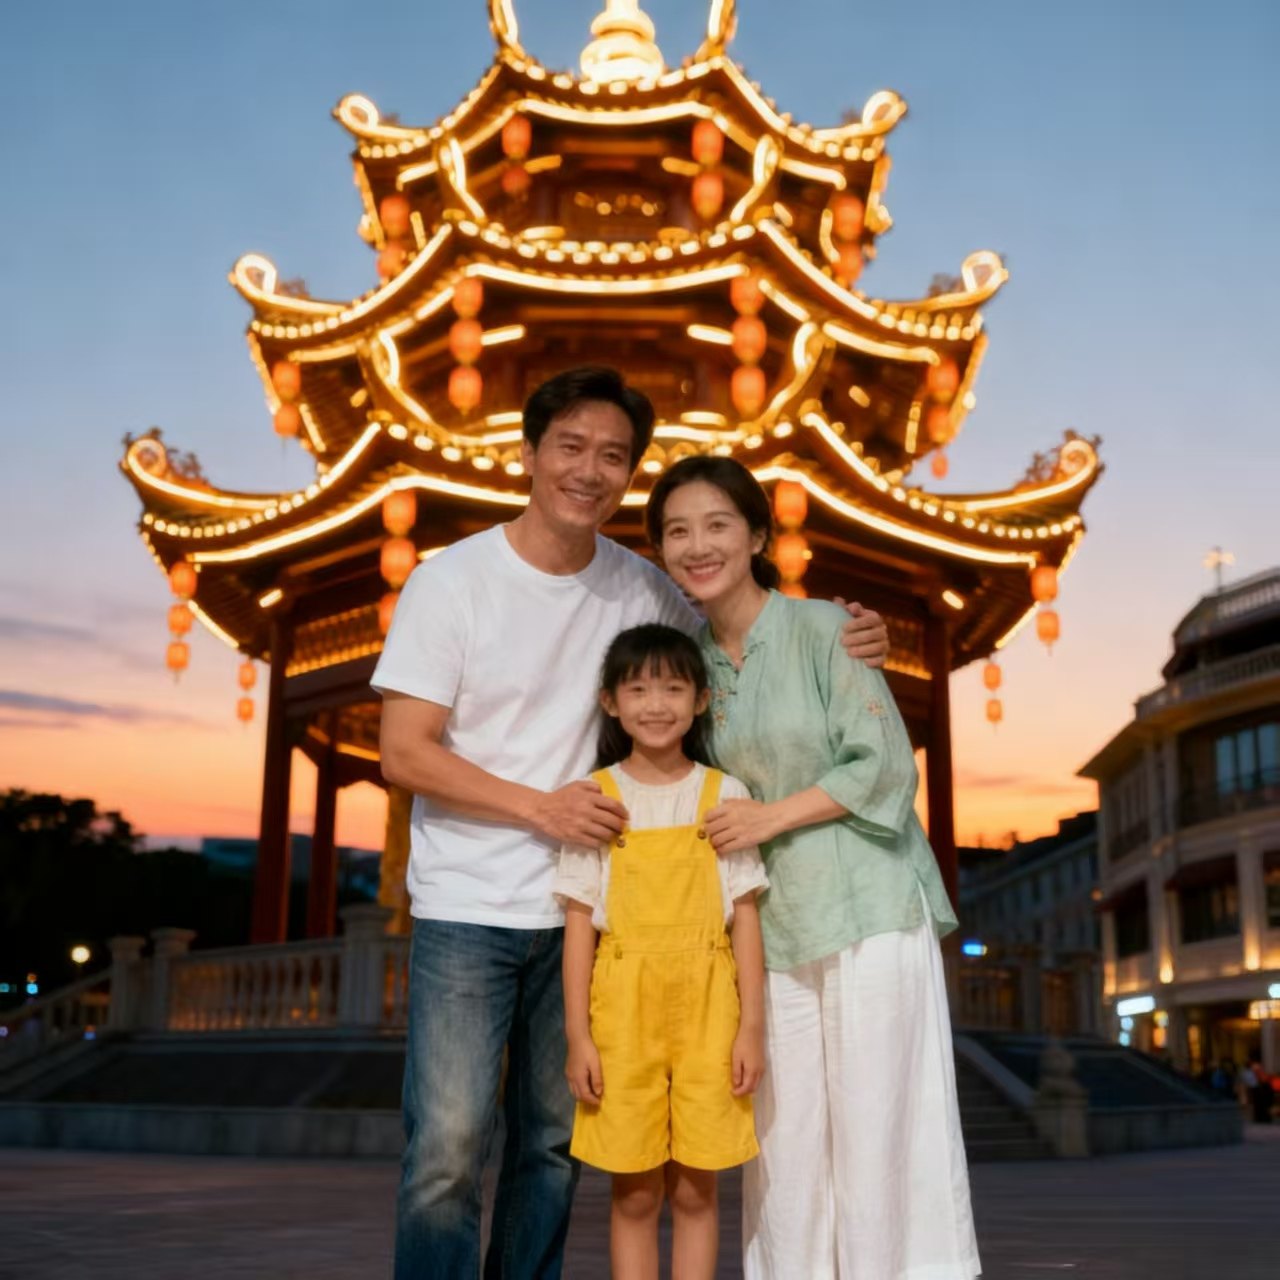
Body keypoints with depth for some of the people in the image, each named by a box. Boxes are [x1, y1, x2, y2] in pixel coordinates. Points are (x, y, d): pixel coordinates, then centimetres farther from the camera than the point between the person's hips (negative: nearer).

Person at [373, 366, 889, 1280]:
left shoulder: (638, 587, 1)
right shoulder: (454, 579, -8)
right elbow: (404, 754, -9)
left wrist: (846, 642, -5)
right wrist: (540, 806, -17)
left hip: (579, 908, 4)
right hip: (465, 907, -3)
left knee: (553, 1141, 12)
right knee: (450, 1146, -7)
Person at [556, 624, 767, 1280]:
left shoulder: (725, 795, 3)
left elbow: (745, 916, 4)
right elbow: (579, 923, 1)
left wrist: (751, 1025, -1)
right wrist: (578, 1035, -4)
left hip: (706, 1008, 1)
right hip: (623, 1005, 0)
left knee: (695, 1189, 5)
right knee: (634, 1193, 6)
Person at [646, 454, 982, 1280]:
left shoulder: (822, 629, -5)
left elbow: (887, 765, -9)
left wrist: (771, 816, -13)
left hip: (868, 908, -4)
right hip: (768, 925, 5)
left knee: (879, 1122, -2)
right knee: (785, 1139, 7)